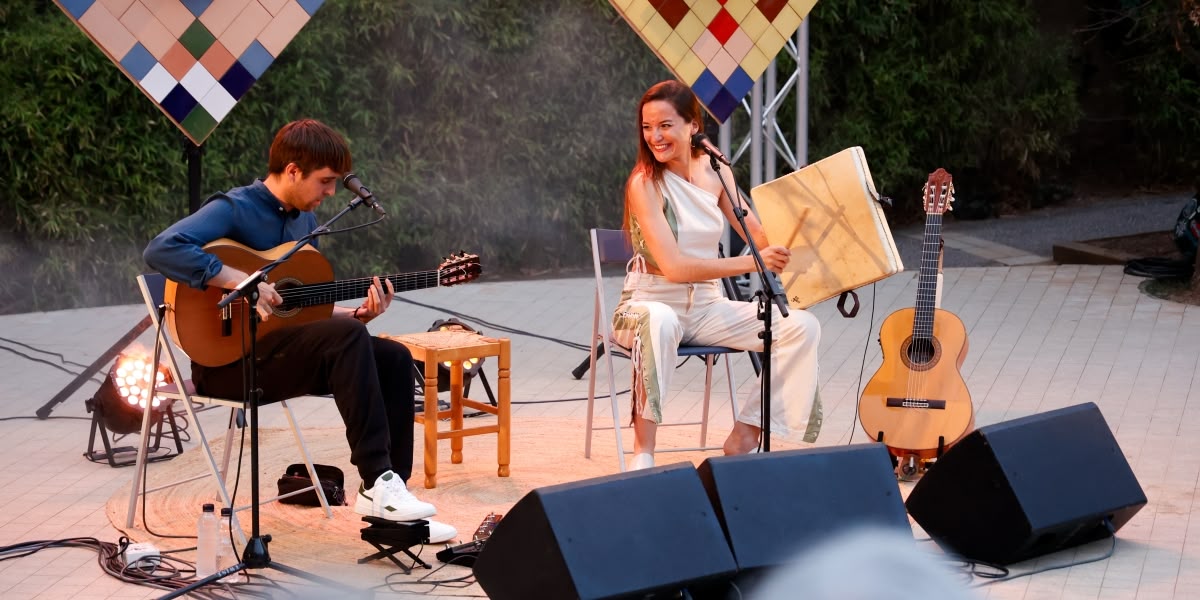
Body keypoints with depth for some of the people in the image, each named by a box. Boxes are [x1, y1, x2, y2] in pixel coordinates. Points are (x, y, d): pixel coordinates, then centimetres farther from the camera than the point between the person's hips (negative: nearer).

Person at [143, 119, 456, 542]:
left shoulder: (304, 219, 13)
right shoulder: (234, 209, -13)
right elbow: (161, 250, -30)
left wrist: (357, 313, -1)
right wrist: (242, 281, -31)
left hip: (280, 348, 9)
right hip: (226, 360, -9)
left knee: (394, 358, -6)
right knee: (347, 338, -29)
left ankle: (387, 496, -8)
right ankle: (378, 483, -29)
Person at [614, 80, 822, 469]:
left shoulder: (715, 173, 4)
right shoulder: (645, 183, -13)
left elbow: (761, 238, 3)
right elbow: (673, 266, -23)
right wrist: (751, 263, -29)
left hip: (707, 306, 6)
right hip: (651, 303, -6)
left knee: (802, 326, -12)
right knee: (660, 322, -42)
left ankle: (745, 437, -6)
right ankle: (643, 452, -35)